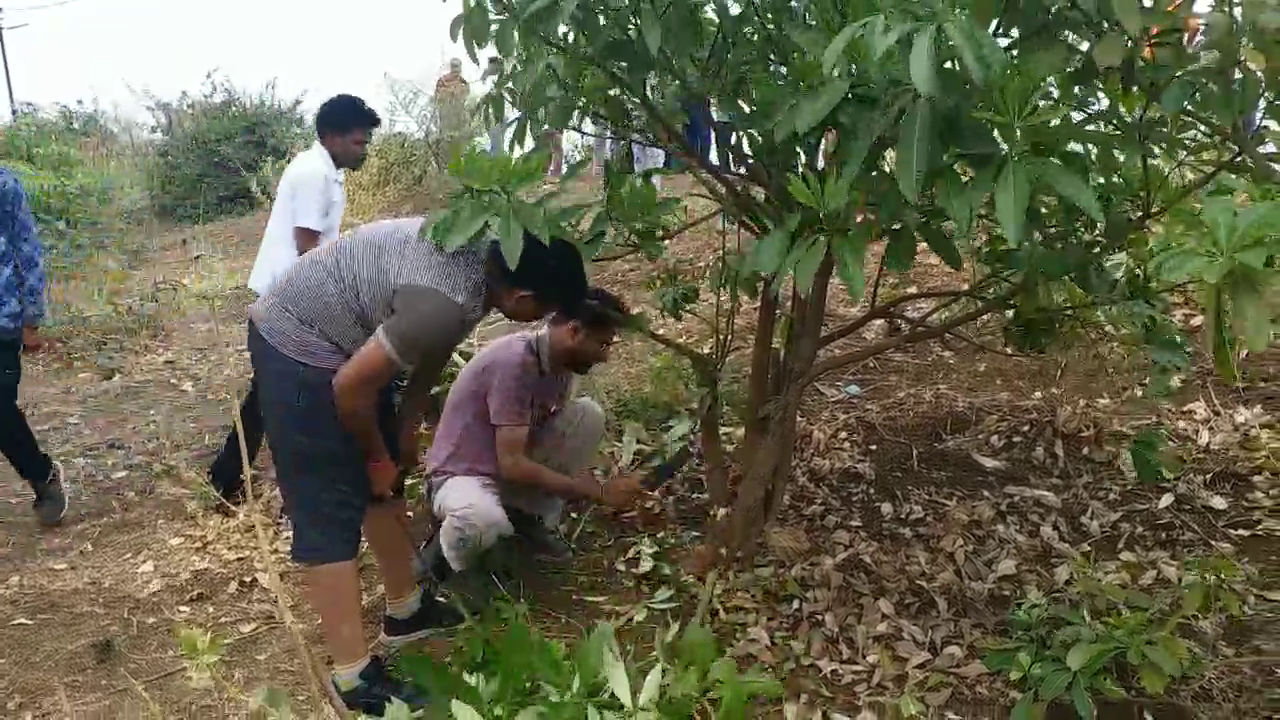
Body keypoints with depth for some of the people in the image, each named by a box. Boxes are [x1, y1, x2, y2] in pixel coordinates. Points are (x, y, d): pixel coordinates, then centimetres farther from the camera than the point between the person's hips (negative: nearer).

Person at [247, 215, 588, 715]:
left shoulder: (484, 254, -3)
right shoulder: (447, 301, -32)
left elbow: (430, 354, 11)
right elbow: (350, 388, -25)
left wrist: (406, 434, 13)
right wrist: (377, 456, -7)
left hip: (336, 339, 10)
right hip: (298, 348, -10)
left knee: (385, 485, 17)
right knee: (330, 514, -5)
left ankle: (406, 612, 33)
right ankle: (357, 679, 4)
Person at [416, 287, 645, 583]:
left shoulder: (561, 360, -5)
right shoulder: (513, 362, -30)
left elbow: (565, 438, 7)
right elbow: (512, 464, -32)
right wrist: (598, 492, -28)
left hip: (512, 465, 8)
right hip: (462, 476, -8)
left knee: (589, 414, -9)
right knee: (482, 521, -42)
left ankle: (531, 516, 5)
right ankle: (443, 553, -4)